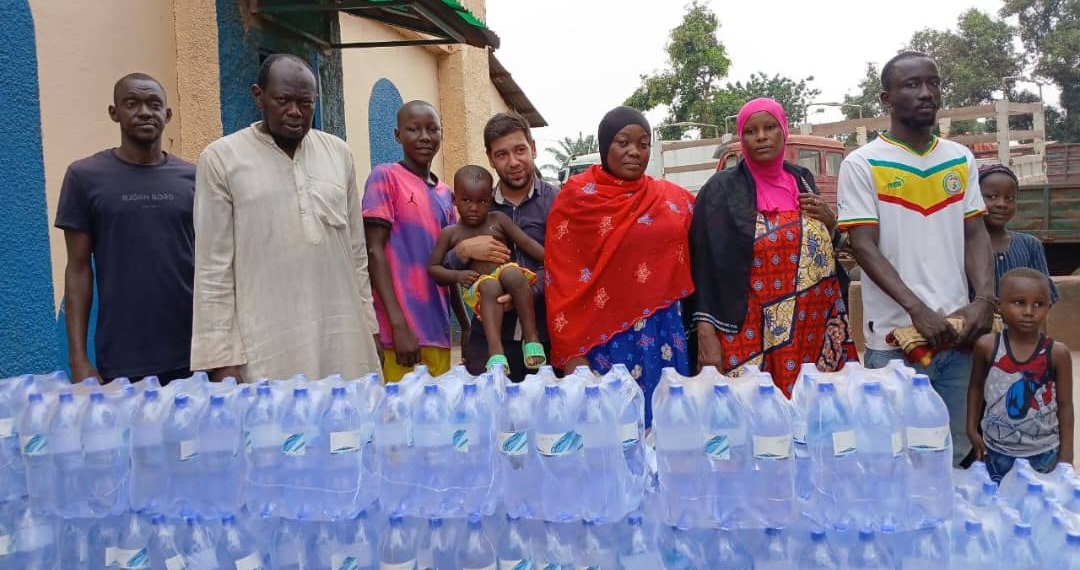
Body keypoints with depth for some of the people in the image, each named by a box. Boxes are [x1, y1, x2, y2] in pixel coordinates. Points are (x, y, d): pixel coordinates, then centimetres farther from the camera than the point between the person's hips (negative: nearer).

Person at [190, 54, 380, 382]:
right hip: (268, 347, -3)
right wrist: (221, 355, -6)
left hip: (345, 338, 3)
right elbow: (214, 266, -2)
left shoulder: (339, 153, 10)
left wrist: (368, 324, 11)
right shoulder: (221, 158, -1)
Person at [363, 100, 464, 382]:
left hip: (439, 330, 6)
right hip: (403, 328, -6)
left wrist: (465, 324, 17)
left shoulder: (444, 192, 15)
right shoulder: (385, 177, -4)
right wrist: (399, 324, -17)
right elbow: (375, 251, -10)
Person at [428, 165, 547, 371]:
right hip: (480, 288, 0)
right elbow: (433, 268, 10)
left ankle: (532, 337, -30)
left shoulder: (498, 220, 10)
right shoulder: (450, 233, 10)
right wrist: (457, 275, -9)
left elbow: (527, 243, 4)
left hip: (508, 273, 1)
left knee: (511, 273, -34)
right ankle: (495, 350, -45)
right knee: (490, 286, -35)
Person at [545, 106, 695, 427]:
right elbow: (561, 278, -6)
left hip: (663, 333, 4)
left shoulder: (673, 198, 8)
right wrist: (572, 352, -10)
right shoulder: (576, 196, -3)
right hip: (604, 336, -3)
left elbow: (691, 262, 18)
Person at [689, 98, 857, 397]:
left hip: (815, 331, 5)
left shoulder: (803, 179, 11)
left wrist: (829, 221, 1)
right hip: (753, 336, -5)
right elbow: (706, 267, -8)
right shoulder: (722, 190, -4)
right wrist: (706, 336, -15)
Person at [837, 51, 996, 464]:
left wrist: (985, 299, -8)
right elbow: (864, 247, -10)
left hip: (958, 332, 5)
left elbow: (975, 235, 10)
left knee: (957, 453, 15)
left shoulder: (961, 160, 11)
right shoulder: (862, 164, -4)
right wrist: (918, 310, -19)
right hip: (896, 338, -4)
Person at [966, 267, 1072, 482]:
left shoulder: (1057, 353, -10)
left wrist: (1066, 456, -1)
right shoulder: (987, 346, -9)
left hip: (1043, 454, 0)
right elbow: (976, 388, 6)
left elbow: (1065, 405, -2)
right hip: (997, 452, 1)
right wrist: (972, 429, 3)